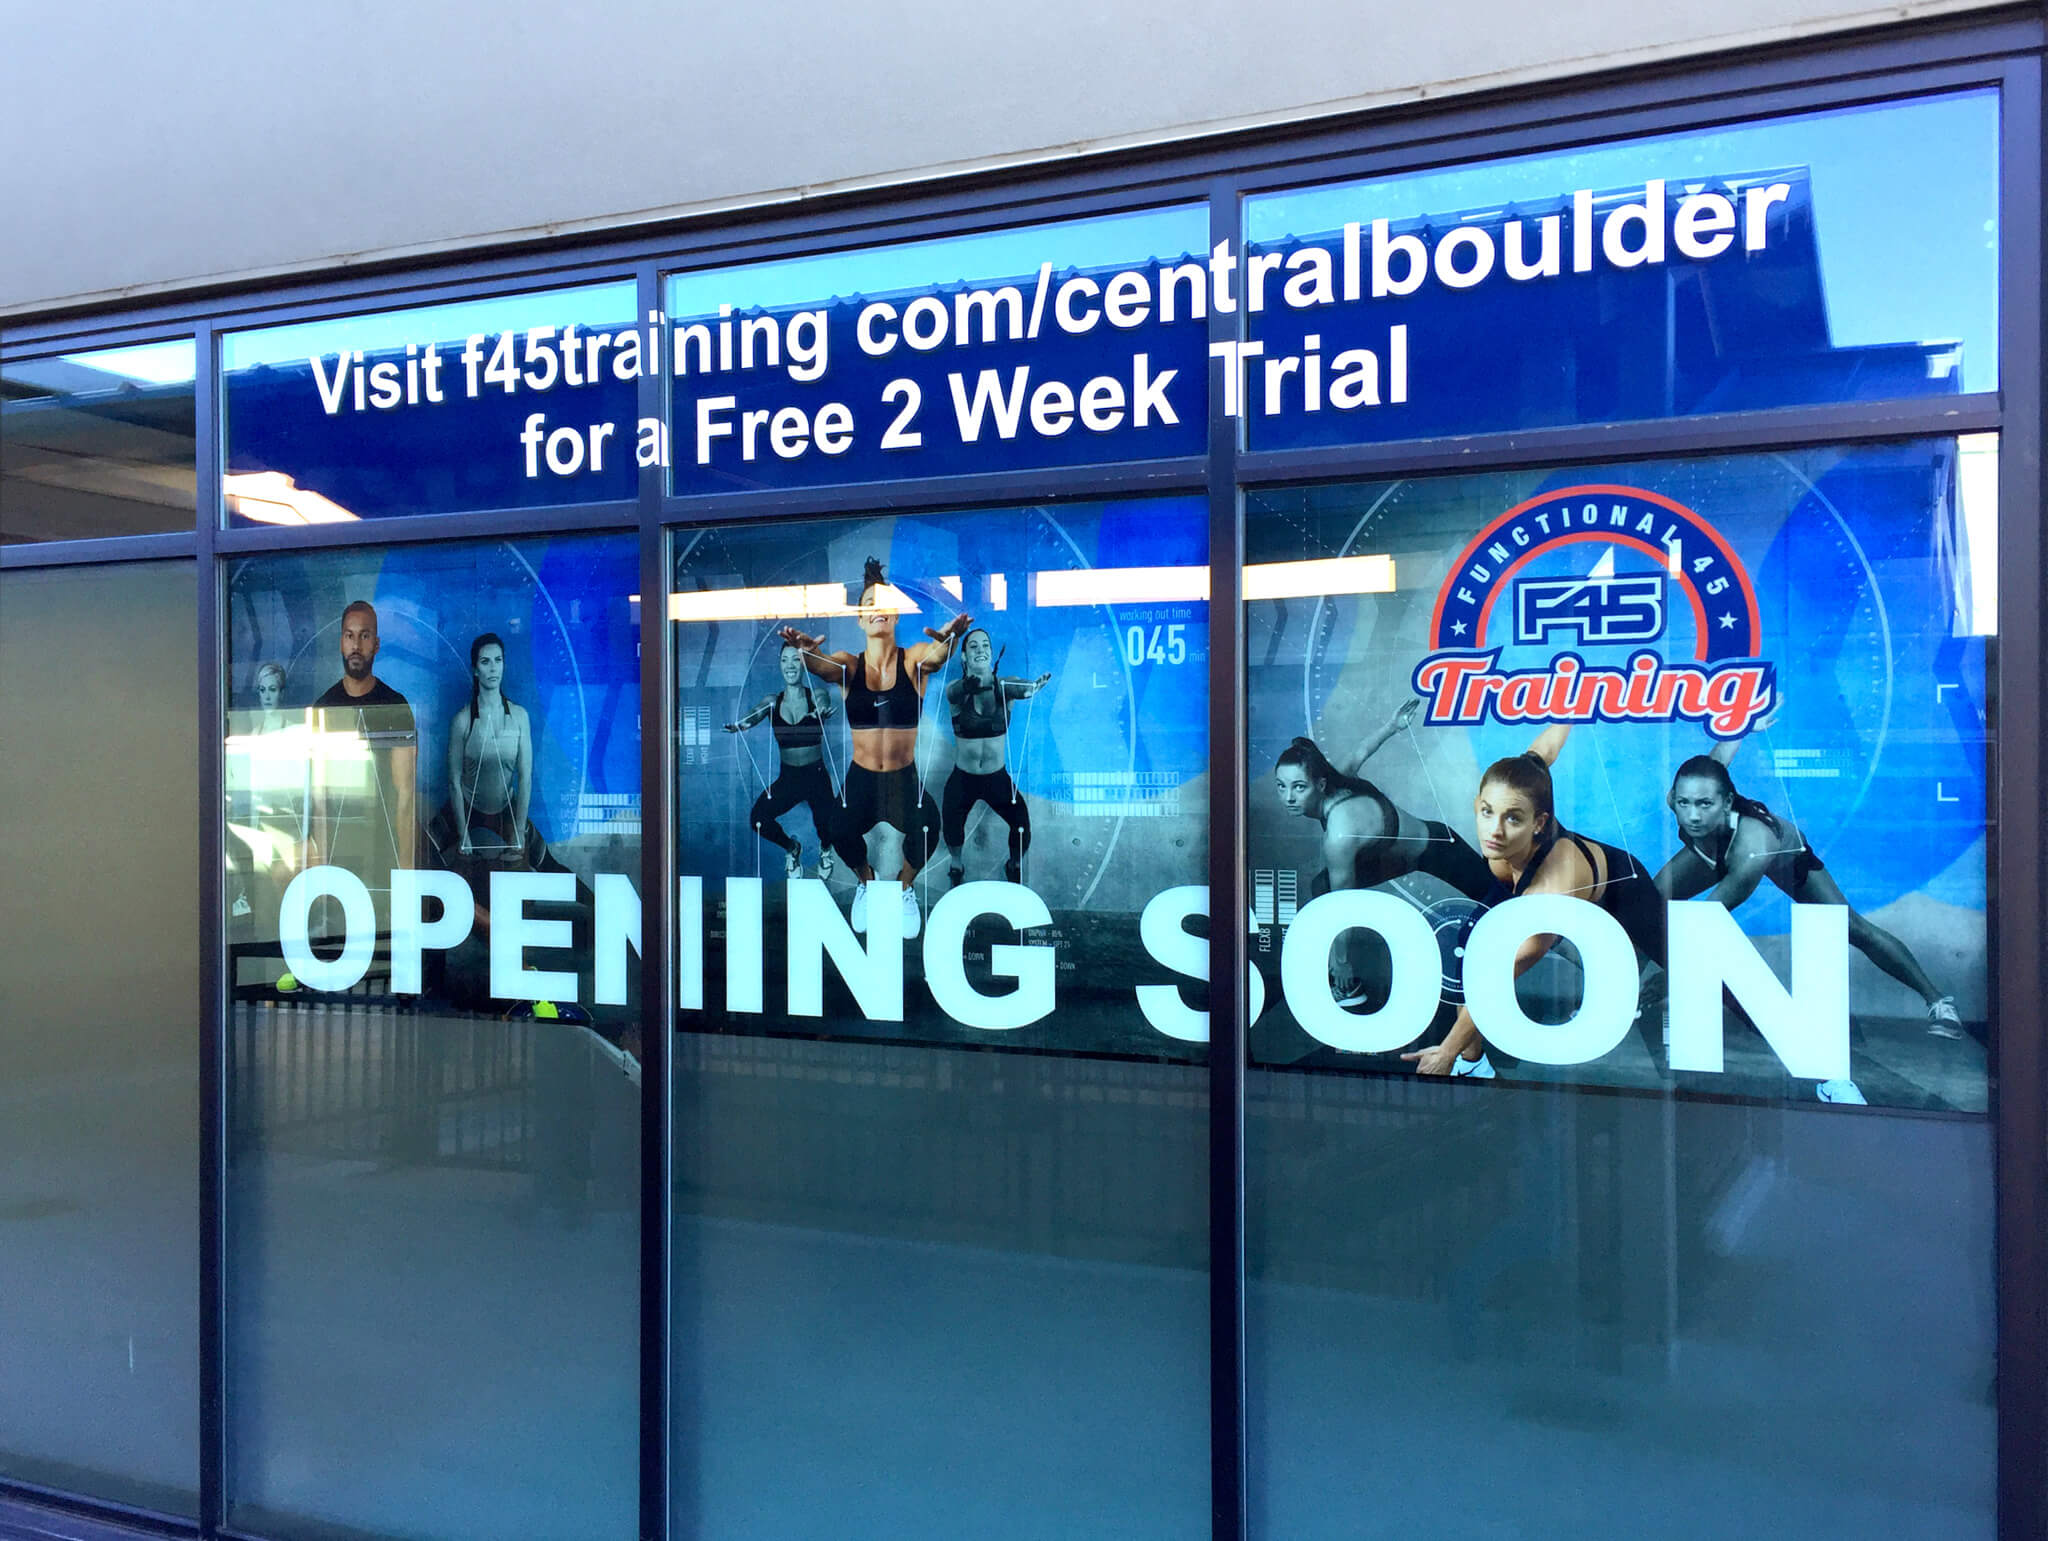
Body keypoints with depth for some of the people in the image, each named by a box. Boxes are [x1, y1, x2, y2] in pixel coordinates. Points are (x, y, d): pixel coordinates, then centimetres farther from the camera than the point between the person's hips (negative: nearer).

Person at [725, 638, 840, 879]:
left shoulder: (817, 696, -3)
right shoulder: (772, 702, 0)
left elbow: (825, 705, -20)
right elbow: (754, 716, -13)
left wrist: (823, 711, -44)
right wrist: (740, 725, -36)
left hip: (817, 776, -1)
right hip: (787, 777, 2)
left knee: (825, 827, -12)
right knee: (758, 820, -17)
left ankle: (825, 850, 30)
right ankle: (791, 848, 18)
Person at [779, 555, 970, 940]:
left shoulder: (913, 660, -1)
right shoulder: (848, 666, 1)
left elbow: (937, 655, -23)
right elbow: (820, 665, -21)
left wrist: (949, 638, -49)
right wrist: (806, 649, -46)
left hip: (905, 778, -1)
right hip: (861, 779, 1)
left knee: (925, 829, -29)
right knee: (841, 832, -27)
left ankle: (905, 887, 9)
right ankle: (866, 881, 13)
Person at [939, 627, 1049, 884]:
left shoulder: (1004, 685, -10)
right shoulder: (956, 690, -12)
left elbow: (1022, 690, -32)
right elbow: (957, 692, -35)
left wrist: (1034, 687, -57)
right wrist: (971, 686, -59)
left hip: (998, 777, 1)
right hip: (962, 778, 0)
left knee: (1022, 826, -9)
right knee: (951, 829, -6)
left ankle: (1015, 865, 24)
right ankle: (956, 865, 29)